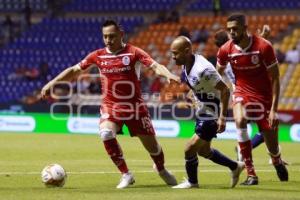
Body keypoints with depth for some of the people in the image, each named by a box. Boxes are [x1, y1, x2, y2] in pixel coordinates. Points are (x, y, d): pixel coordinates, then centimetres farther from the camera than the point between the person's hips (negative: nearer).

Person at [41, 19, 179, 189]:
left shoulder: (133, 52, -7)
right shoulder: (98, 56, 1)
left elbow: (155, 65, -17)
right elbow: (75, 70, 10)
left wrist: (168, 74, -38)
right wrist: (52, 83, 7)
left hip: (134, 105, -1)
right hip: (110, 106, 1)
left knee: (151, 144, 3)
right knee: (106, 134, -27)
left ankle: (161, 169, 39)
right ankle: (126, 175, -10)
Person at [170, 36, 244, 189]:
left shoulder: (202, 69, -30)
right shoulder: (186, 65, -2)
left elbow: (225, 90, -26)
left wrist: (222, 117, -26)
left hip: (211, 116, -10)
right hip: (203, 113, 10)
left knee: (190, 149, -5)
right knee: (203, 150, 21)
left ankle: (192, 182, 17)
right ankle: (235, 167, 38)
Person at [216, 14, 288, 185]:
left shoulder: (264, 47, -20)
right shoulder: (226, 50, -11)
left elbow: (275, 79, -14)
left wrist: (274, 109, -19)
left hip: (264, 97, -2)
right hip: (242, 94, 2)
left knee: (273, 149, 2)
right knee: (240, 120, -33)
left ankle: (277, 162, 43)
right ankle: (251, 174, -25)